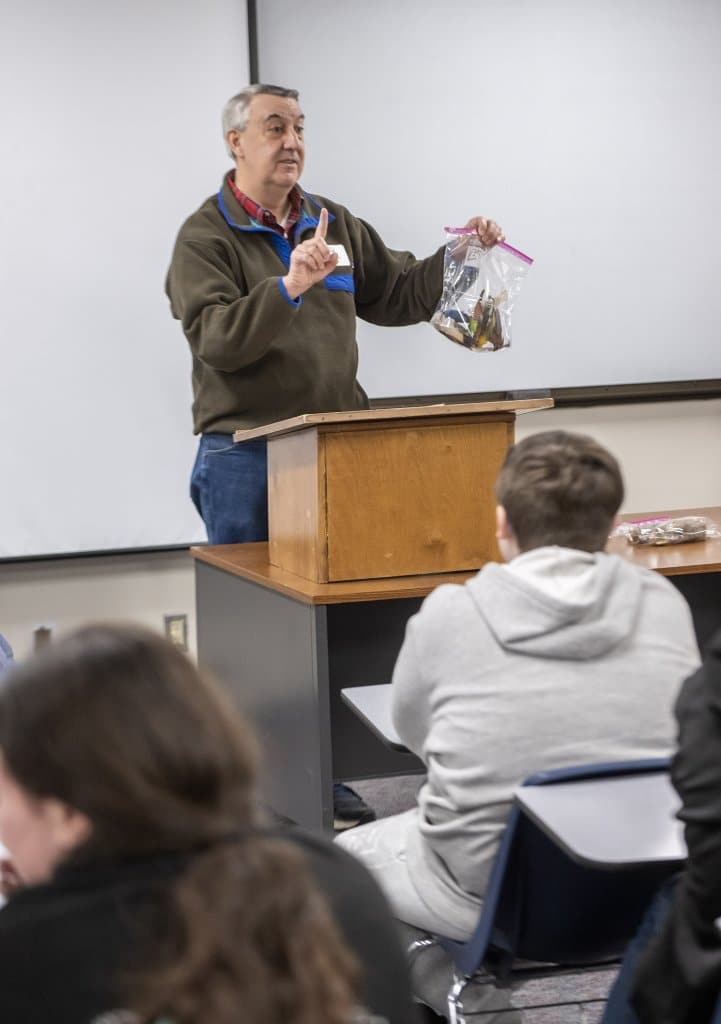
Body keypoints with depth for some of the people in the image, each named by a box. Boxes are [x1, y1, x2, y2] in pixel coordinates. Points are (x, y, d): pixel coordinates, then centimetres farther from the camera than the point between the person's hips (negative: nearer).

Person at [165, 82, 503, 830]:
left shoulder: (335, 225, 12)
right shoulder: (206, 236, -6)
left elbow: (398, 295, 19)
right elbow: (217, 338, -19)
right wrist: (290, 286, -32)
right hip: (244, 456, -5)